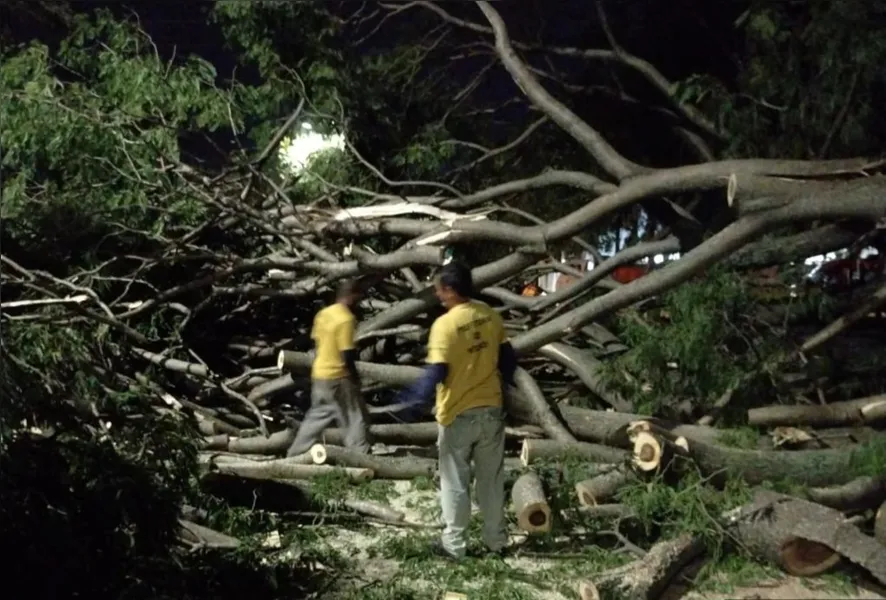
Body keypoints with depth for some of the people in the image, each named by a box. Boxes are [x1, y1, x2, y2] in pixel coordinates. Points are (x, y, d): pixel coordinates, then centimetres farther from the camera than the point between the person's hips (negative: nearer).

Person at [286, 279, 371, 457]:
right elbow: (347, 354, -20)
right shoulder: (346, 319, -19)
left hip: (319, 374, 8)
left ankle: (294, 454, 24)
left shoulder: (323, 314, 6)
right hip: (338, 377, -8)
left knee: (317, 416, 20)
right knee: (356, 418, 0)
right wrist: (355, 376, -8)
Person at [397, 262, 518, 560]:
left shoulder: (445, 324, -18)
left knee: (455, 481, 7)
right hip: (491, 409, 5)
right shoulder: (490, 315, 0)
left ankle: (454, 544, 13)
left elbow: (437, 371, -24)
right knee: (491, 478, 15)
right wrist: (505, 382, 23)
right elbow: (507, 356, 8)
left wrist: (418, 400, -21)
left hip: (458, 414, -5)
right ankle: (496, 539, 22)